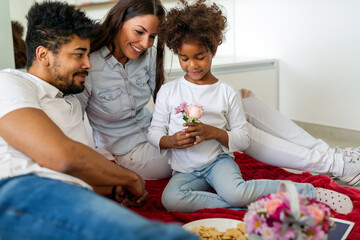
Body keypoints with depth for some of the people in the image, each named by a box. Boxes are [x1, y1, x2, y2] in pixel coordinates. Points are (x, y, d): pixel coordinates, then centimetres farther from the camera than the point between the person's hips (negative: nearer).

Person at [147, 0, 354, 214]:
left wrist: (215, 133, -19)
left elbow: (244, 140, -1)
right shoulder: (168, 91, 4)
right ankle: (247, 208, -22)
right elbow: (154, 132, 6)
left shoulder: (227, 93, 0)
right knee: (170, 199, -30)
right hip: (185, 170, 2)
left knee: (234, 192, -34)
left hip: (218, 161, -2)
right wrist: (170, 141, -16)